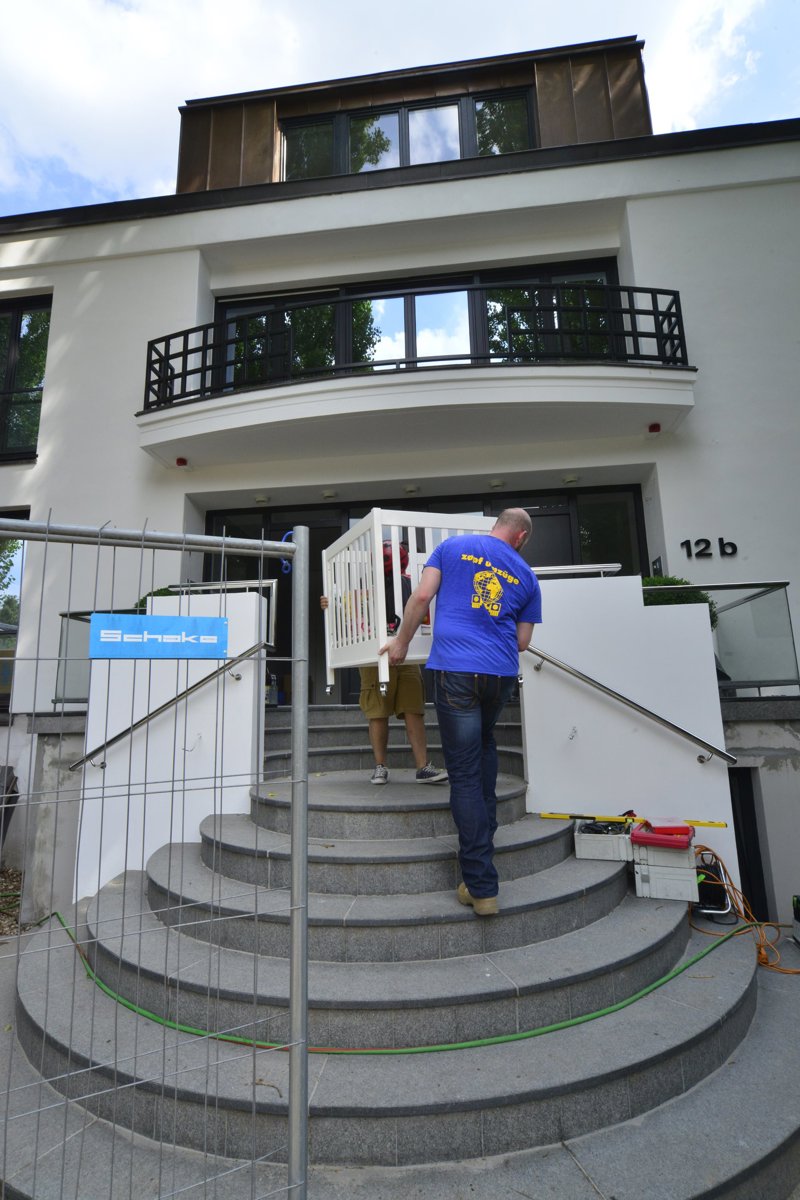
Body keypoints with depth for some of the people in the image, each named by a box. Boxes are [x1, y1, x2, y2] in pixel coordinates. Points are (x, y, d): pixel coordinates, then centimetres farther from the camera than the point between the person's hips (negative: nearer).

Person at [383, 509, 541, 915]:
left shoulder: (454, 546, 8)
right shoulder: (526, 575, 14)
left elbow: (422, 595, -1)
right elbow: (523, 641, 14)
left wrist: (401, 642, 9)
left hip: (454, 668, -3)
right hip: (502, 672, 3)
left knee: (464, 773, -1)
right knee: (485, 744, 31)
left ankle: (481, 887, 1)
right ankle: (485, 832, 35)